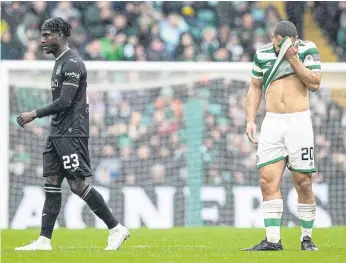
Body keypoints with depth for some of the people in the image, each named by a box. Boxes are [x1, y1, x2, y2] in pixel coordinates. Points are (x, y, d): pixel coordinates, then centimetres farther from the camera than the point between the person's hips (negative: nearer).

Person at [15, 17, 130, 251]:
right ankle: (44, 240, 5)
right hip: (58, 134, 10)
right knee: (51, 183, 5)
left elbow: (64, 102, -21)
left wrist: (34, 115, -17)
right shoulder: (60, 62, 18)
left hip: (71, 134, -10)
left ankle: (116, 228, -3)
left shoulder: (72, 63, -14)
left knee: (78, 184, -10)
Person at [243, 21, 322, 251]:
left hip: (299, 121, -3)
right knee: (268, 181, -7)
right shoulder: (262, 54, 6)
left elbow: (315, 83, -12)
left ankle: (307, 238, 8)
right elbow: (255, 87, 17)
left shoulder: (307, 49, -2)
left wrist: (293, 59, -17)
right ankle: (273, 240, -7)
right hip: (272, 123, 3)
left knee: (303, 183, -3)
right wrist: (250, 120, 9)